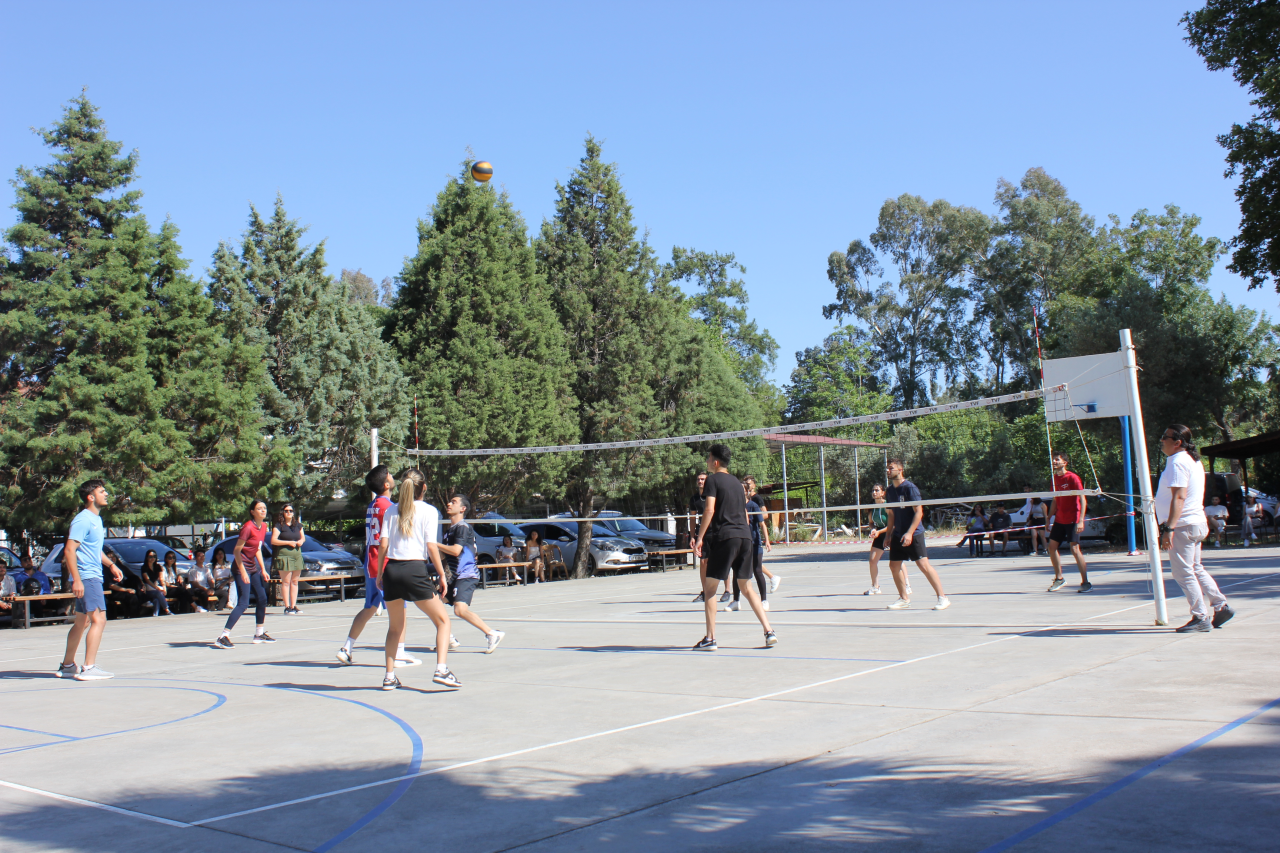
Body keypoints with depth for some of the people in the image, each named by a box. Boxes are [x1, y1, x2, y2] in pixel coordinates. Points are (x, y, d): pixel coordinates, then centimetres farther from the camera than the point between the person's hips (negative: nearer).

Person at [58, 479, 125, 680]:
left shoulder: (97, 520, 16)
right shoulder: (83, 520, -14)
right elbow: (69, 550, -21)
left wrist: (111, 565, 20)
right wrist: (76, 579, -26)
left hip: (93, 577, 10)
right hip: (86, 577, -10)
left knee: (82, 622, 15)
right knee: (99, 619, -13)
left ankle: (67, 666, 23)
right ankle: (88, 669, -13)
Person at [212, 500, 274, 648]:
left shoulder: (263, 526, 6)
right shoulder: (248, 527, -19)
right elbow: (237, 550, -19)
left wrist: (263, 569, 14)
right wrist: (243, 572, -22)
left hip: (253, 566, 9)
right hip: (241, 567, -9)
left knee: (262, 599, 14)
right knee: (243, 604, -15)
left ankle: (259, 634, 28)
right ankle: (222, 637, -14)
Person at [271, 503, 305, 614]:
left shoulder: (298, 525, 14)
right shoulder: (279, 525, -4)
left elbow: (302, 537, 25)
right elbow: (273, 540, -12)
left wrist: (301, 541, 1)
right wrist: (289, 542, -15)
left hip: (297, 554, 6)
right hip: (284, 555, -6)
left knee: (294, 582, 7)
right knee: (286, 582, -6)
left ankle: (293, 606, 11)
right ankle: (287, 607, -5)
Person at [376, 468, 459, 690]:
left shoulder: (392, 511, 11)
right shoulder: (429, 511, 0)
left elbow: (383, 544, 6)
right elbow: (431, 547, -7)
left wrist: (379, 574, 13)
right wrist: (441, 575, -2)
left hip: (391, 570, 5)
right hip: (415, 570, -4)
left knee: (395, 626, 19)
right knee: (442, 620, 7)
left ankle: (389, 677, 17)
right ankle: (441, 669, -8)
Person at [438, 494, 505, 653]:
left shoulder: (462, 527, -10)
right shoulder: (449, 529, 18)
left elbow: (456, 550, -21)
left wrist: (434, 544, -12)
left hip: (466, 576, -10)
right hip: (454, 576, 10)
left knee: (460, 609, -25)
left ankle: (492, 635, -20)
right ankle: (448, 639, 20)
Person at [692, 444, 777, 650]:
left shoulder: (713, 479, -1)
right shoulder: (736, 482, 20)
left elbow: (709, 510, -13)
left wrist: (699, 538, -13)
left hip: (724, 536, -7)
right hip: (745, 536, 7)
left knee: (710, 588, 0)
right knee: (747, 587, 15)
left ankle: (710, 639, -3)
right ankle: (769, 632, 8)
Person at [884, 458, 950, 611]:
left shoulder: (909, 488, -11)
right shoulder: (889, 491, 10)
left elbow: (919, 512, -14)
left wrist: (910, 533, -22)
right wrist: (889, 535, 14)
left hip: (913, 534, -7)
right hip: (898, 534, 8)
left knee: (923, 564, -12)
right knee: (894, 565, 5)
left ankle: (943, 597, -5)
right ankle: (904, 599, 17)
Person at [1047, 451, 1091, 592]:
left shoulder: (1072, 478, -11)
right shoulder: (1055, 479, 10)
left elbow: (1082, 500, -13)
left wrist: (1081, 521, -21)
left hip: (1073, 520, -7)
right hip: (1059, 520, 7)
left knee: (1075, 549, -10)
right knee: (1052, 546, 4)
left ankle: (1085, 582, -2)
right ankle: (1059, 578, 18)